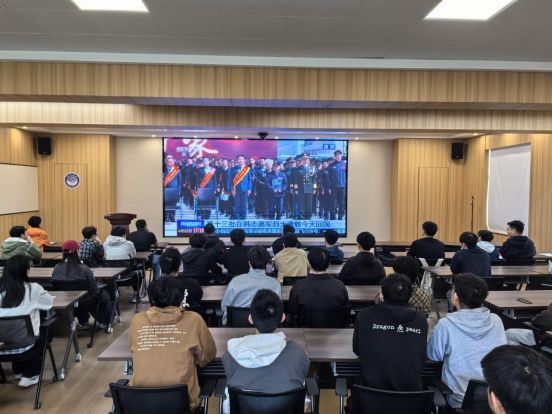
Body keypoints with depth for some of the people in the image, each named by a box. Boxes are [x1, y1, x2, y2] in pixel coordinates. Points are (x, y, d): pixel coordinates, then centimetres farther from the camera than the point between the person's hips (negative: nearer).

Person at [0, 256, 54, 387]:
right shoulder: (33, 289, -12)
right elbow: (50, 302, 6)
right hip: (25, 343, -4)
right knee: (44, 337, 29)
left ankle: (18, 370, 46)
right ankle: (29, 375, 25)